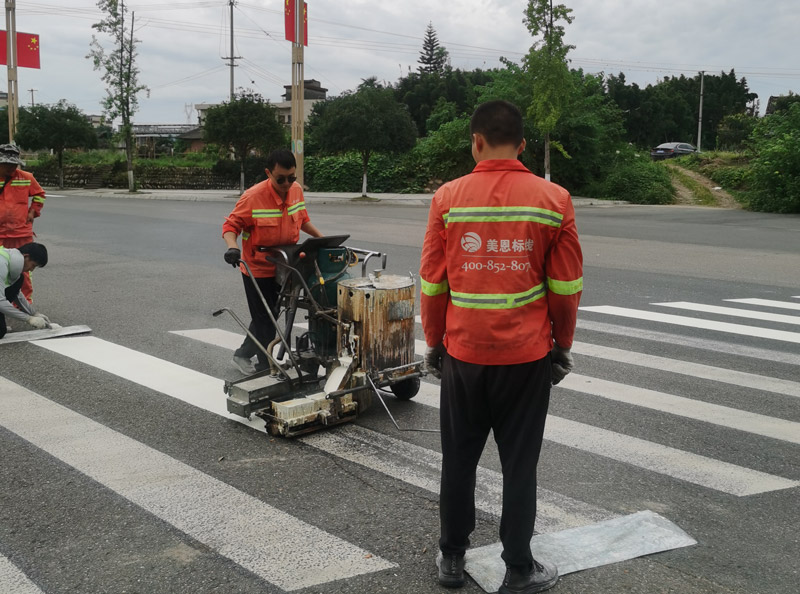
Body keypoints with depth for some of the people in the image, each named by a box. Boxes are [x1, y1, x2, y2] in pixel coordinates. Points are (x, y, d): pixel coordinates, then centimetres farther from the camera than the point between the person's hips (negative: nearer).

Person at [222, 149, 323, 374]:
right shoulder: (253, 197, -23)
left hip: (283, 268, 7)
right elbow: (231, 225, -18)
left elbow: (302, 218, 14)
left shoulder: (296, 190, -3)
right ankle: (266, 369, 14)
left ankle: (243, 354, 40)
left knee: (269, 315, 20)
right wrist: (232, 247, -36)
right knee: (264, 321, 2)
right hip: (258, 269, -6)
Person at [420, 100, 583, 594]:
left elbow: (433, 282, -1)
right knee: (520, 464, 9)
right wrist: (562, 345, 11)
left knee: (459, 459, 14)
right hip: (527, 354, 0)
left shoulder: (448, 198, -5)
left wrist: (434, 343, 12)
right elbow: (567, 286, -2)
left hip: (463, 352, 1)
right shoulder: (553, 199, -5)